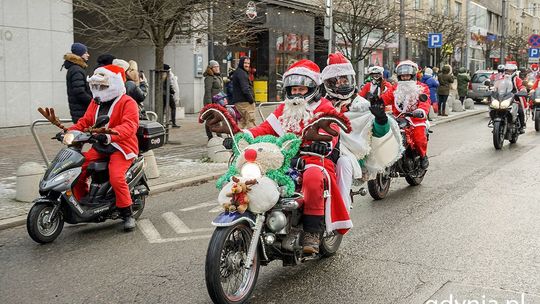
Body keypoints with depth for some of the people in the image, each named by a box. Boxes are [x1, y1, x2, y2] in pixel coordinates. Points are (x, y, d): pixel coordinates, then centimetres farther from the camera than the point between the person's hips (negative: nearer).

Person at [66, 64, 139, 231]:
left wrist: (110, 135, -39)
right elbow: (85, 121, 16)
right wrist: (69, 131, -3)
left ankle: (127, 214, -12)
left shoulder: (127, 103, -8)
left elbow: (129, 126, -23)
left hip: (121, 147, -7)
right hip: (100, 147, 7)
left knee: (116, 178, -28)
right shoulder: (96, 103, 18)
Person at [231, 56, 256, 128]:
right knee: (250, 121, -11)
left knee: (242, 121, 14)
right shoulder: (241, 73, -12)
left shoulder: (237, 72, 21)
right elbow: (245, 88, -21)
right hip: (245, 101, -10)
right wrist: (251, 99, -18)